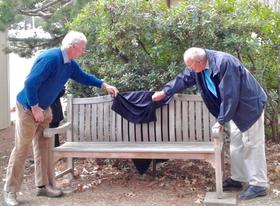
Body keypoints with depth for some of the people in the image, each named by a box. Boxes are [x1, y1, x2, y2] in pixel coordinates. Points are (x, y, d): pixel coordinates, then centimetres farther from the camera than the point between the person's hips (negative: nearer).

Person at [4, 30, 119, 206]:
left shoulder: (70, 63, 1)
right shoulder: (50, 58, -27)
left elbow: (83, 76, 17)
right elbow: (30, 83, -28)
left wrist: (104, 85, 8)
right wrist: (35, 108, -23)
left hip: (44, 109, 9)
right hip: (28, 108, -9)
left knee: (43, 147, 11)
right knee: (22, 148, -4)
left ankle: (43, 185, 20)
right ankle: (10, 191, 5)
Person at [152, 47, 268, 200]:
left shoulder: (224, 62, -32)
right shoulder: (199, 65, -5)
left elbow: (229, 94, -30)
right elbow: (183, 79, 11)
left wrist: (222, 120, -24)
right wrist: (164, 92, 18)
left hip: (249, 105, -8)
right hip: (234, 107, 8)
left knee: (252, 144, -5)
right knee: (236, 143, 13)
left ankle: (259, 185, 3)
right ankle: (237, 179, 24)